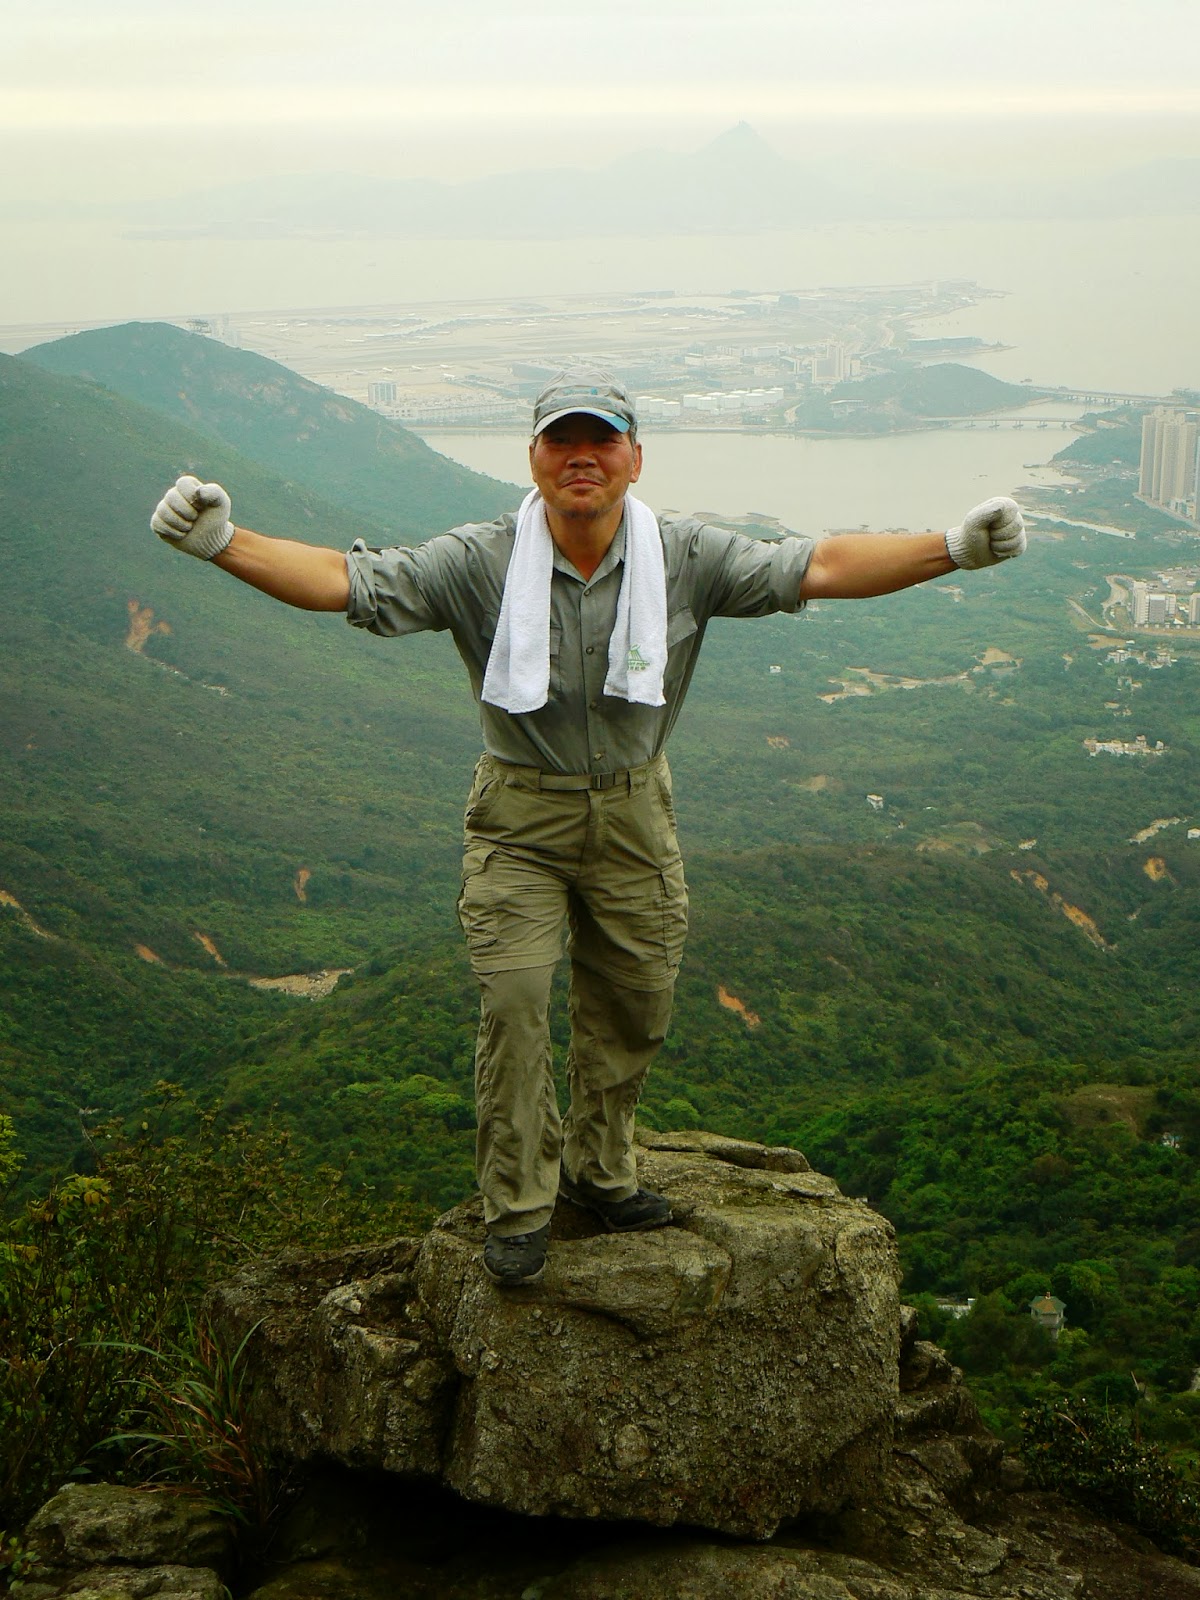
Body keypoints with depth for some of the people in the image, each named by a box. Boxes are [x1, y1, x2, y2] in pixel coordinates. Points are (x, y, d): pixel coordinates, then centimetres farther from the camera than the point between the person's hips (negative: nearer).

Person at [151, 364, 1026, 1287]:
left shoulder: (686, 559, -8)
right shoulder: (479, 563, -13)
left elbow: (819, 568, -9)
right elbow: (346, 582, -17)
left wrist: (953, 549, -19)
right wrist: (224, 542, -31)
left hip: (633, 813, 3)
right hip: (519, 817, -2)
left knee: (635, 1003, 11)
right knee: (514, 1002, -9)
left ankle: (600, 1170, 34)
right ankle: (517, 1209, 7)